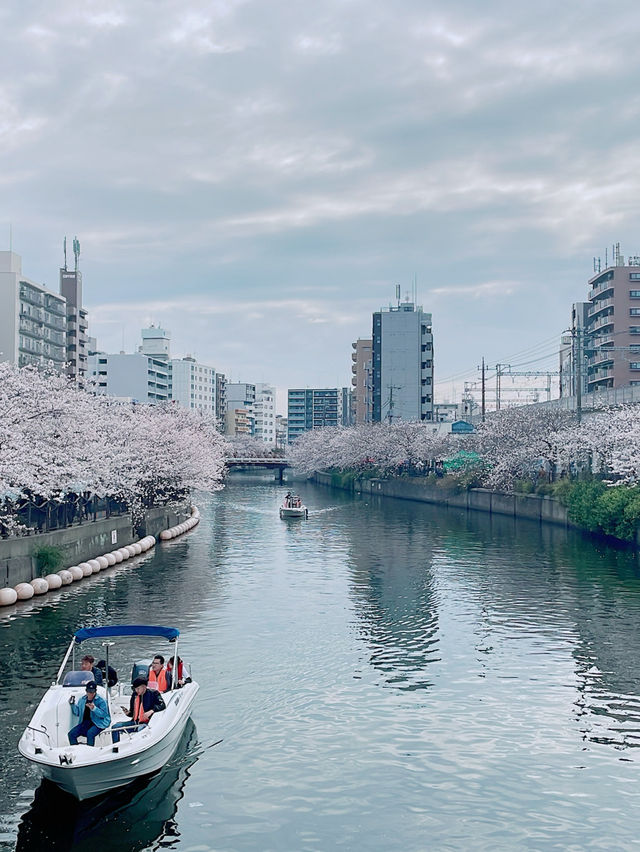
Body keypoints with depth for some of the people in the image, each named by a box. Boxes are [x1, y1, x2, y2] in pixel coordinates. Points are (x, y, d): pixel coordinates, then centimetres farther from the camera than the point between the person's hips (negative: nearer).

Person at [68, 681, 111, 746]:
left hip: (98, 723, -6)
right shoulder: (82, 699, 13)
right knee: (71, 734, -10)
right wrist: (73, 704, 4)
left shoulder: (101, 701, -6)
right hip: (85, 723, 6)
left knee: (90, 733, -35)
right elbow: (77, 713, 18)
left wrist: (94, 708, -28)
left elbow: (104, 714, -16)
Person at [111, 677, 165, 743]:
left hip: (146, 723, -7)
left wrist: (151, 711, -26)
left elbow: (162, 705, -13)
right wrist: (128, 713, 0)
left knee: (140, 729, -41)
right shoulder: (134, 695, 16)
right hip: (135, 722, 7)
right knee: (115, 726, -6)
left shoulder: (153, 693, -1)